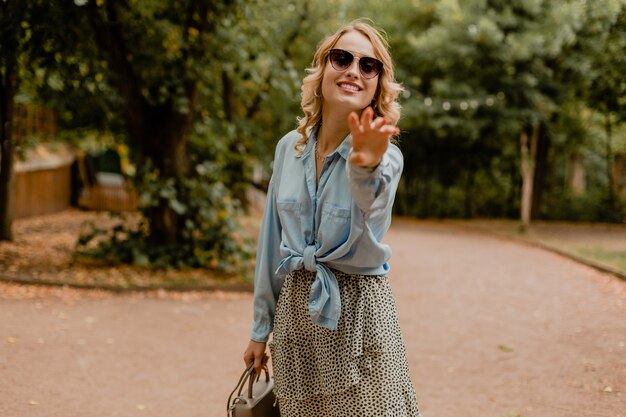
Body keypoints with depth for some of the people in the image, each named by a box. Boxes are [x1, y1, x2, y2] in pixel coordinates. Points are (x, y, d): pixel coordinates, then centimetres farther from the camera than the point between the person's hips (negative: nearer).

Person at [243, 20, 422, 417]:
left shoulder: (385, 155, -11)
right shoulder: (289, 147, 2)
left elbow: (364, 247, -32)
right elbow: (272, 242, 9)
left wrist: (365, 171, -51)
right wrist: (261, 328, 13)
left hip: (356, 310, -4)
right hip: (294, 308, 4)